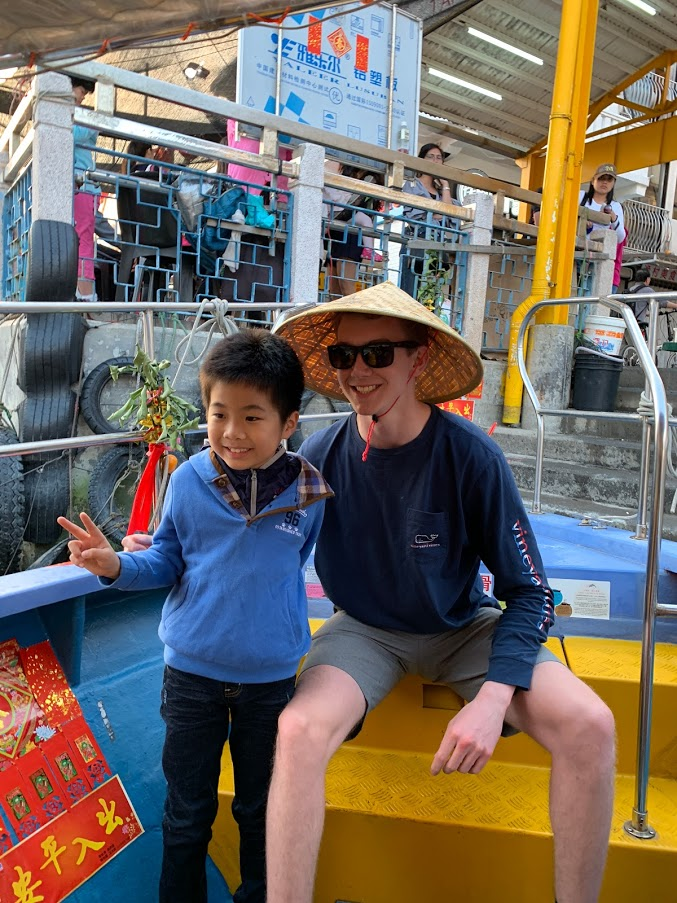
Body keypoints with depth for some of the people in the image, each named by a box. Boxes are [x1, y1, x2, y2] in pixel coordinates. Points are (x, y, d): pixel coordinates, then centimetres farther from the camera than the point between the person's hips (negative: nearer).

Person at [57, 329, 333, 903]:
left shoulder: (310, 493, -12)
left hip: (271, 675, 0)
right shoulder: (189, 481, -11)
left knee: (260, 811, 21)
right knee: (187, 814, 18)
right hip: (192, 670, 0)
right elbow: (168, 561, -2)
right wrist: (117, 566, -19)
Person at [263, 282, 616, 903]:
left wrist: (493, 698, -25)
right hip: (365, 630, 1)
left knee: (588, 725, -21)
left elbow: (529, 592, -12)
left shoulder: (471, 456, -19)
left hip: (464, 630, 0)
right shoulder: (321, 456, -14)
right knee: (298, 731, -30)